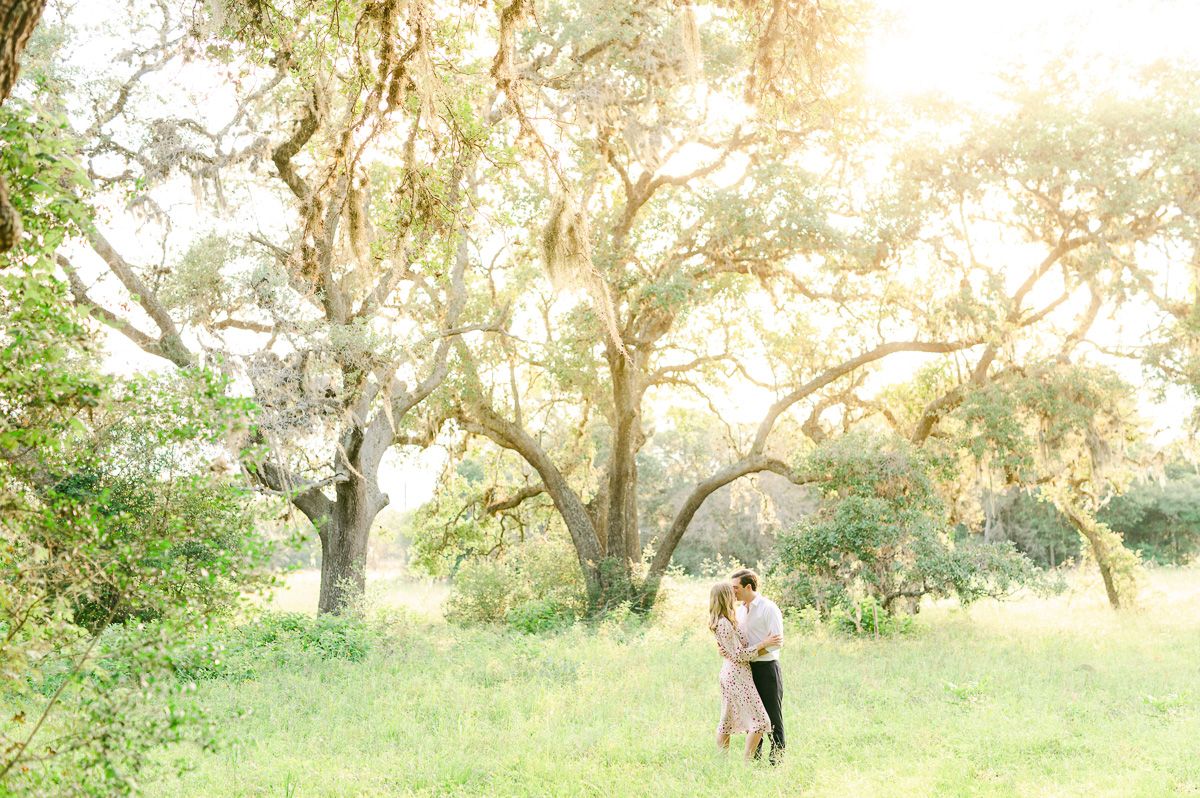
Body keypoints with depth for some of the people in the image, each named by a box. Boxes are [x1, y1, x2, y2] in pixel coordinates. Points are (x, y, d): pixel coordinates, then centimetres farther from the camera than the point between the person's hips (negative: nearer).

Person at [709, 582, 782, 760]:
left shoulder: (721, 621, 9)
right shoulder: (724, 624, -20)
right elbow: (738, 655, -19)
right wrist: (762, 644, -15)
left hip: (729, 673, 10)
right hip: (737, 675, -10)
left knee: (727, 721, 13)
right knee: (759, 721, -7)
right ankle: (747, 763, -6)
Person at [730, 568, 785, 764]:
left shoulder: (768, 608, -12)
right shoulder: (739, 610, 11)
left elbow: (776, 642, -17)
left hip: (766, 667, -7)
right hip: (747, 667, 7)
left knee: (772, 715, 0)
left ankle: (777, 755, 7)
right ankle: (754, 755, 20)